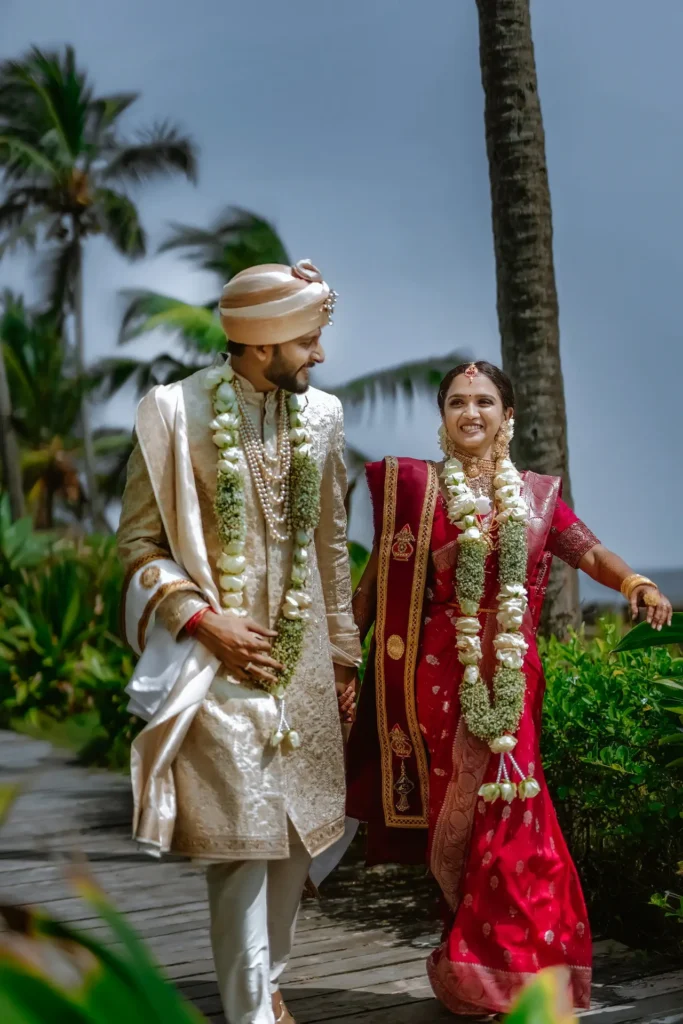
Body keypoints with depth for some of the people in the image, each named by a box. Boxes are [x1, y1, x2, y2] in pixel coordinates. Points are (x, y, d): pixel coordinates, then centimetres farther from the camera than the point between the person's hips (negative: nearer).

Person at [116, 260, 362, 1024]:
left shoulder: (321, 415, 7)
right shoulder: (176, 412, -7)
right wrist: (205, 621, -14)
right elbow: (139, 542, -4)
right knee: (241, 837, -6)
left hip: (302, 659, 5)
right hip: (222, 655, -5)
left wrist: (342, 646, 15)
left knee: (297, 832, 11)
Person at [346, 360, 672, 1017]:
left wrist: (636, 584, -19)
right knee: (461, 812, 2)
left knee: (509, 809, 0)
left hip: (511, 673, 2)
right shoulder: (417, 485, 4)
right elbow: (381, 574, 5)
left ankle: (517, 970, 16)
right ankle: (477, 979, 16)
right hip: (443, 673, -2)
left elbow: (588, 551, 1)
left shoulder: (536, 495, 11)